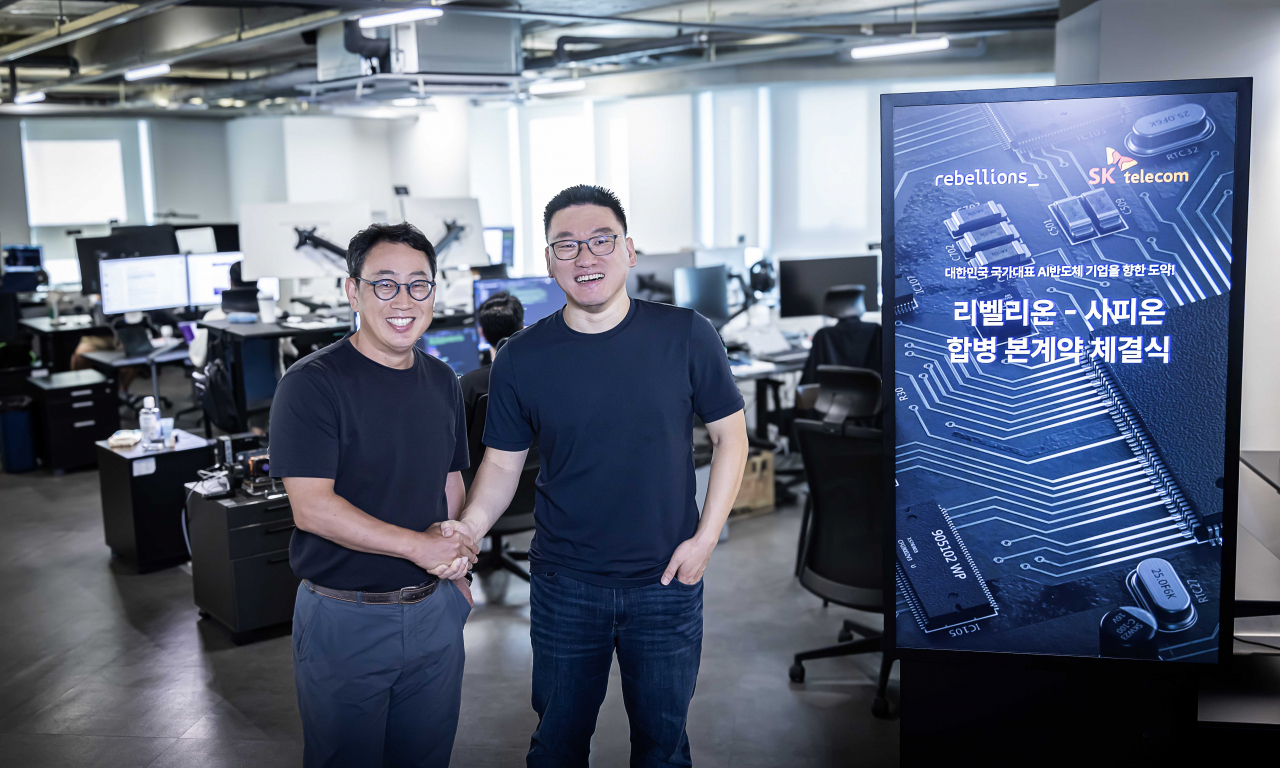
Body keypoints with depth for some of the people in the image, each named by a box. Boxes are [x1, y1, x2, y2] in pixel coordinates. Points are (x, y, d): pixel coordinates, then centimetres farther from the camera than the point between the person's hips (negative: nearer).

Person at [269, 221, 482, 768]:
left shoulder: (441, 381, 6)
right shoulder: (312, 384, -15)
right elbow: (311, 507, -21)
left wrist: (456, 567, 9)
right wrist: (417, 544, -21)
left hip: (433, 610, 6)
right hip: (344, 616, -5)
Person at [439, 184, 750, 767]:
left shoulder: (686, 336, -8)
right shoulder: (521, 359, -5)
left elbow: (730, 436, 0)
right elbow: (502, 465, 2)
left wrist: (705, 538, -6)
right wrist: (467, 529, -15)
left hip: (666, 584, 0)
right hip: (564, 585, 1)